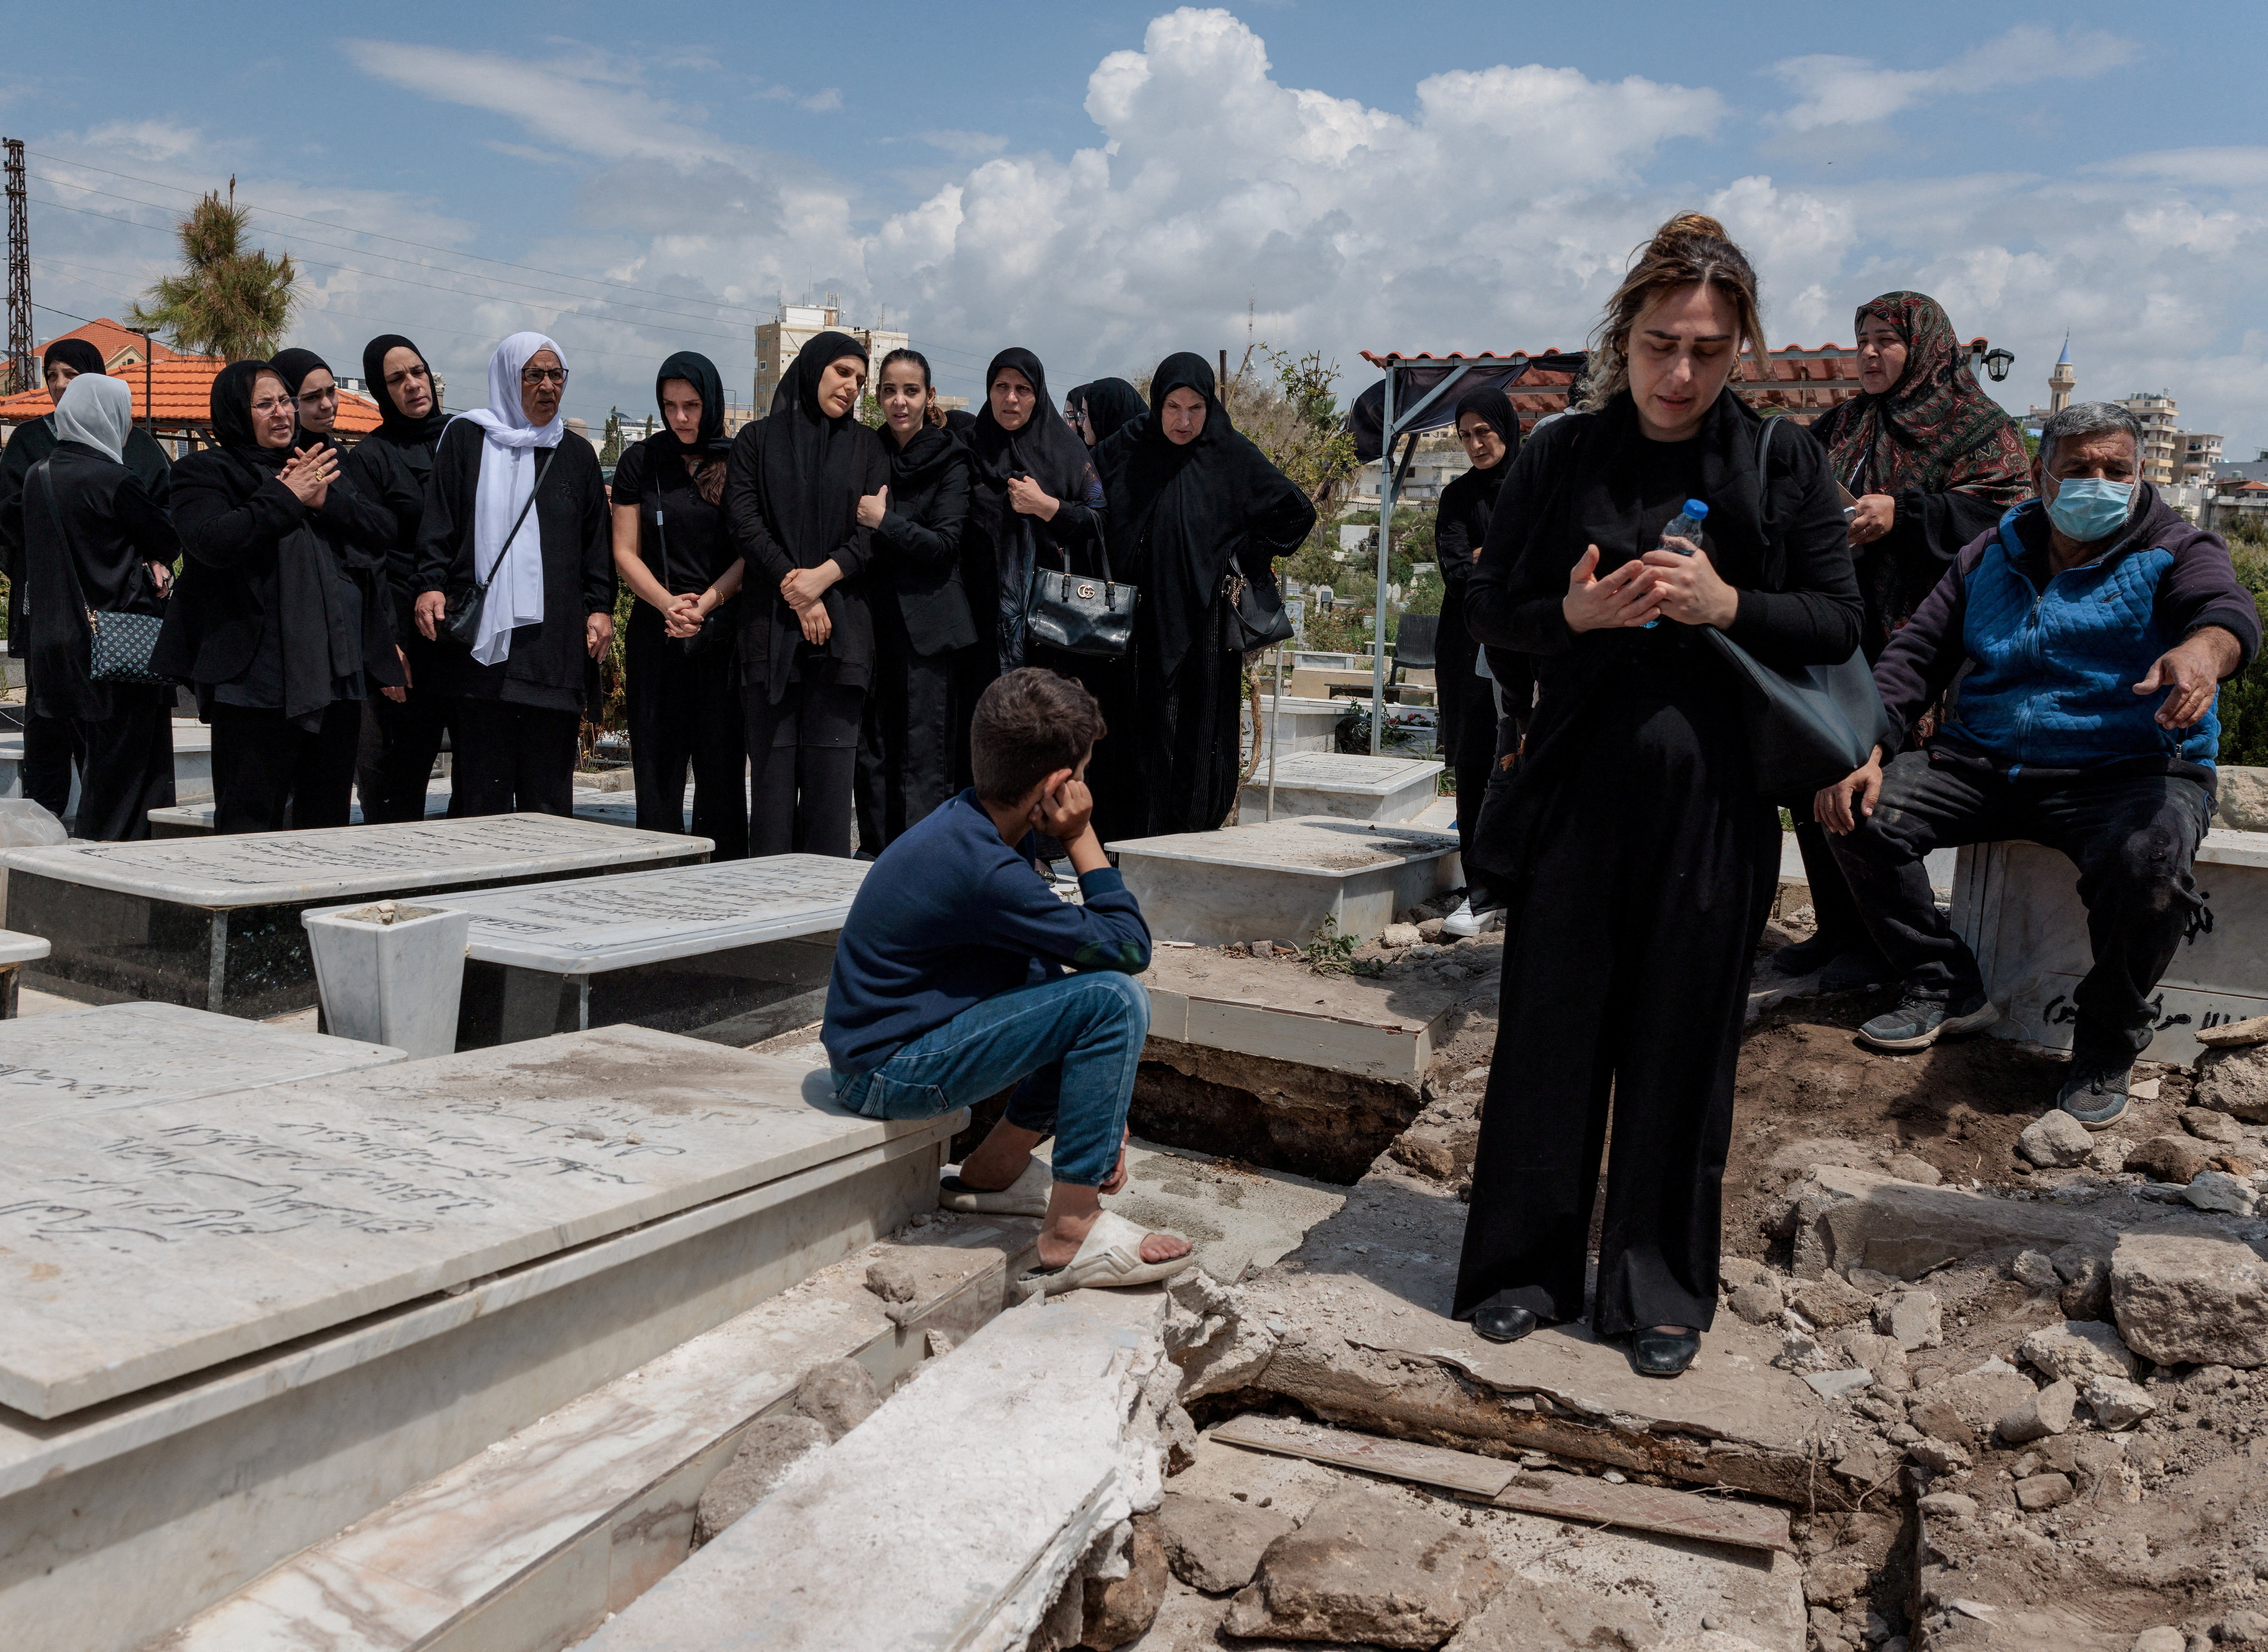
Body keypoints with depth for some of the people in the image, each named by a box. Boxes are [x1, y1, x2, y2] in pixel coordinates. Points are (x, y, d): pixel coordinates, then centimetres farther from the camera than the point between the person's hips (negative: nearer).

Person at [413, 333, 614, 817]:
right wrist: (431, 585, -8)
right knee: (483, 779, -3)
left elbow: (596, 541, 15)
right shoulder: (466, 438, 10)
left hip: (555, 637, 2)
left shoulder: (577, 455, 17)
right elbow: (438, 522, 5)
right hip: (480, 628, -2)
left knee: (548, 780, 0)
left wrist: (600, 608, 4)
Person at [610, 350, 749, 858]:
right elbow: (625, 553, 6)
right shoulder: (640, 460, 8)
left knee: (723, 757, -2)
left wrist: (705, 604, -12)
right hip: (656, 632, 1)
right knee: (657, 759, 0)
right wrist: (668, 603, -10)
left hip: (725, 630, -1)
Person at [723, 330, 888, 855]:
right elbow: (745, 522, 0)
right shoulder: (758, 441, 11)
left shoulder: (867, 447, 15)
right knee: (773, 761, -2)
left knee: (831, 764, -3)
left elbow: (873, 530, 3)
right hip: (770, 625, -1)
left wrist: (822, 576, -13)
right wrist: (794, 588, -10)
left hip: (843, 625, 1)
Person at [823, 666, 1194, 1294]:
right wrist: (1082, 838, -12)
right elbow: (1130, 947, -19)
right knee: (1116, 999, -20)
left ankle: (993, 1168, 17)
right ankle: (1072, 1236, -14)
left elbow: (1036, 959, 11)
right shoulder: (984, 871, -27)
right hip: (887, 1070, -10)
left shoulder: (970, 822, 3)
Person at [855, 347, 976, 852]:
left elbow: (945, 545, -8)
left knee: (923, 753, -6)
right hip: (874, 617, 4)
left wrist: (886, 522, -16)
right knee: (872, 748, 5)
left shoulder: (950, 461, 0)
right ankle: (875, 857, 12)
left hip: (927, 624, -4)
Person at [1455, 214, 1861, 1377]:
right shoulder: (1560, 455, 3)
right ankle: (1525, 1266, 21)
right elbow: (1487, 608, 6)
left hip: (1712, 798, 0)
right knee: (1551, 1024, 5)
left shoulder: (1784, 465, 3)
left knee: (1683, 1041, 6)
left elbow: (1838, 624, 2)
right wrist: (1572, 614, -15)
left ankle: (1659, 1287, 22)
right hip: (1577, 789, 0)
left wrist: (1727, 605, -16)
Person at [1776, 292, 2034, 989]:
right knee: (1812, 782, 6)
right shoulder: (1839, 426, 20)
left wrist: (1902, 514, -19)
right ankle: (1837, 930, 19)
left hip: (1905, 638, -6)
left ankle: (1882, 941, 8)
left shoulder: (1978, 428, 2)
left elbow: (1999, 515, -10)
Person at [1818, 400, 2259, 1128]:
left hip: (2132, 773, -4)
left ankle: (2109, 1041, -9)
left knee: (2148, 861, -36)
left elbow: (2229, 610, -21)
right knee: (1862, 812, -15)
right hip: (1982, 766, 4)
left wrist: (2201, 650, -49)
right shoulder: (1994, 554, 14)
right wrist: (1866, 752, -10)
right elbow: (1917, 653, 9)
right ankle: (1946, 989, 1)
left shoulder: (2175, 551, 2)